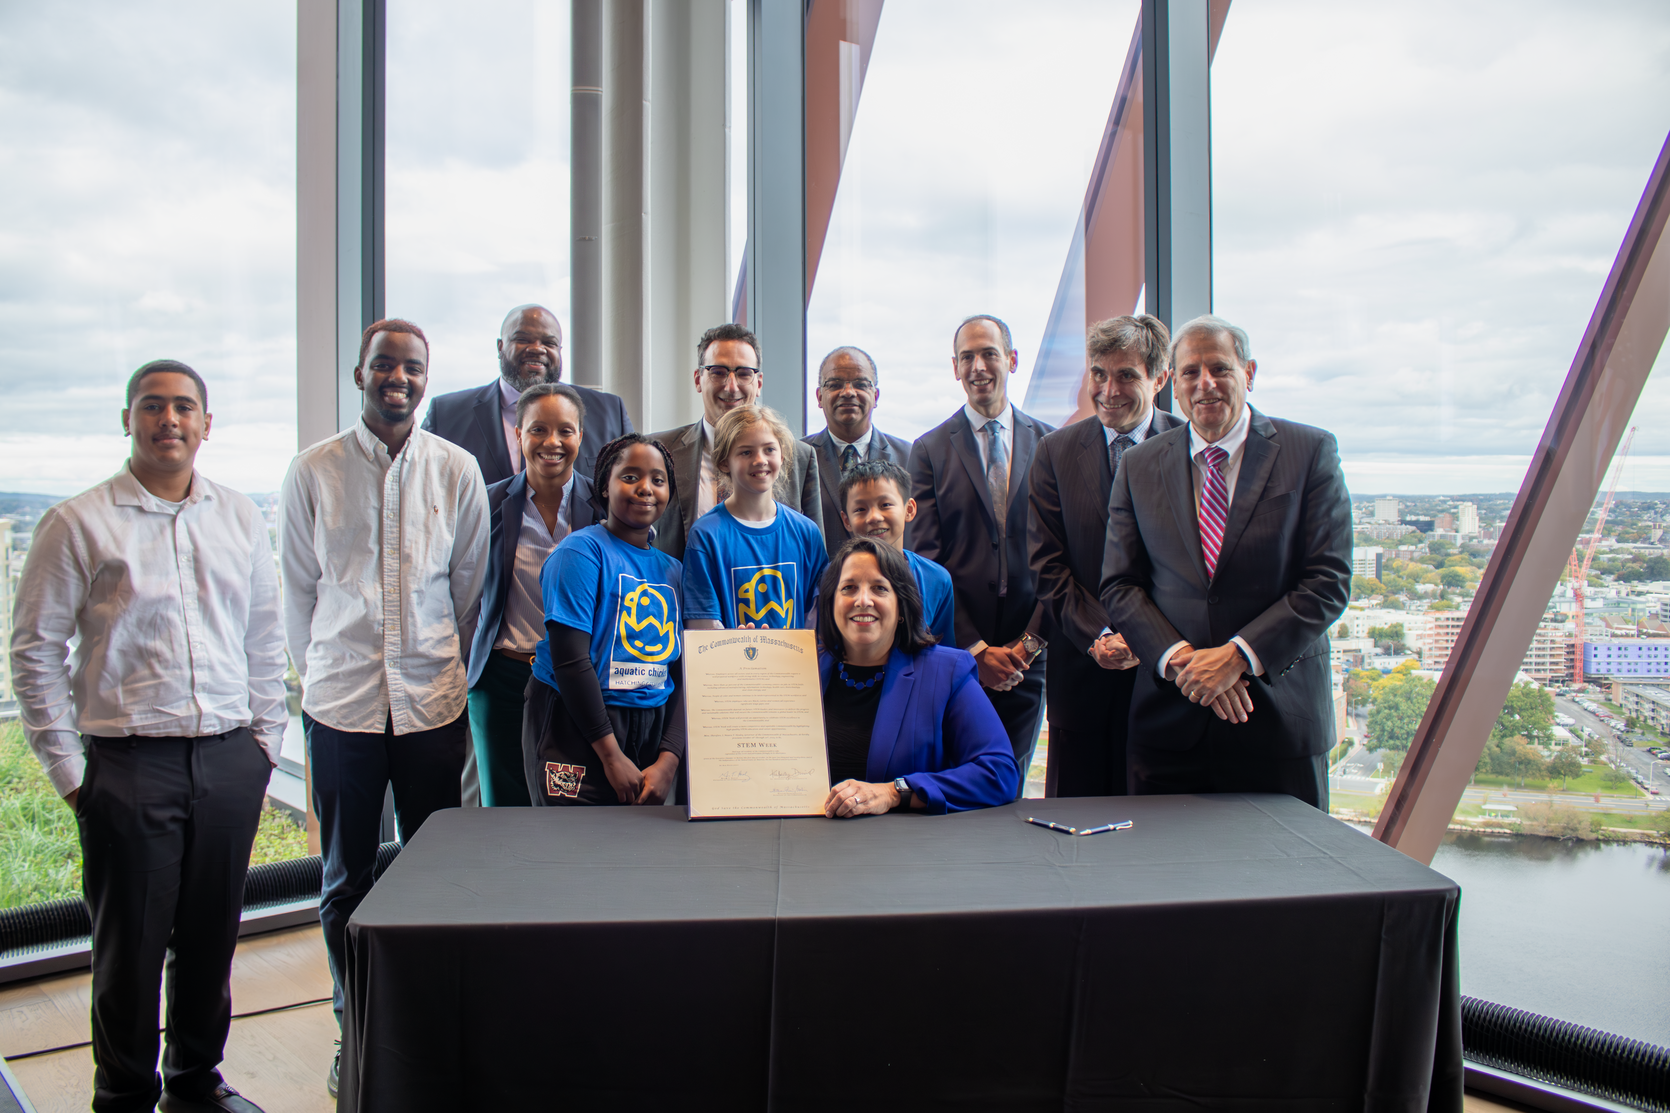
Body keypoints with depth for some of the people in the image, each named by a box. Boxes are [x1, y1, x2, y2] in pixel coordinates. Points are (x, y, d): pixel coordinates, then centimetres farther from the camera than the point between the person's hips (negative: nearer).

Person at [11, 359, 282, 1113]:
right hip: (129, 765, -3)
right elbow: (35, 649, -2)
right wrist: (67, 769, -4)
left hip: (229, 761, 4)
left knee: (213, 935, 13)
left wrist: (264, 737, 10)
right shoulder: (78, 524, -2)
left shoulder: (241, 520, 10)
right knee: (130, 943, 5)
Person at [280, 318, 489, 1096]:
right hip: (341, 700, 0)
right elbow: (297, 589, 8)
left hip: (432, 697, 0)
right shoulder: (313, 471, 0)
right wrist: (320, 673, 11)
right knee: (346, 878, 10)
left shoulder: (456, 470, 2)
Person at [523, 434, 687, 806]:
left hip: (653, 729, 5)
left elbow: (680, 673, 6)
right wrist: (612, 755, -15)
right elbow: (569, 659, -15)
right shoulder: (582, 549, -8)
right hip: (576, 727, -5)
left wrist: (668, 761, -6)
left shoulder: (672, 569, 10)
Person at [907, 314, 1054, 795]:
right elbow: (926, 561, -3)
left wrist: (1032, 639, -5)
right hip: (955, 653, -1)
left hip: (1027, 654, 1)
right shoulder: (929, 449, 2)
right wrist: (975, 648, -9)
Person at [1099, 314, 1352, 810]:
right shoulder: (1139, 466, 8)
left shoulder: (1311, 452, 1)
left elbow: (1329, 582, -5)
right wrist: (1180, 659, -12)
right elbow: (1119, 586, 4)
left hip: (1280, 721, -1)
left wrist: (1238, 656, -15)